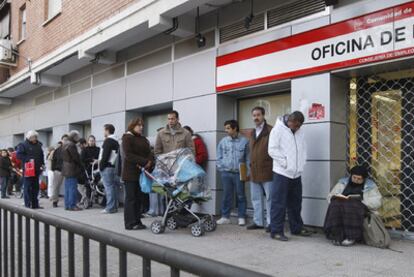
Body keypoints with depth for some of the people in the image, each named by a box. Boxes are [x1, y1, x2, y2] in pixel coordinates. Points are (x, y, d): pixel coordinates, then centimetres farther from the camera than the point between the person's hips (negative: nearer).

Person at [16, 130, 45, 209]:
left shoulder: (38, 145, 16)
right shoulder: (23, 145, -3)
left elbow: (41, 155, 25)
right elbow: (19, 155, -12)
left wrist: (42, 164, 12)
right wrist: (28, 159, -20)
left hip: (36, 169, 6)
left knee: (35, 187, 9)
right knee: (27, 187, -3)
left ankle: (35, 204, 16)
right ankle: (28, 204, 2)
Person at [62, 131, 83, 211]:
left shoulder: (65, 145, 17)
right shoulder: (71, 145, -16)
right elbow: (76, 157, -17)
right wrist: (81, 165, -2)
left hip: (66, 169, 10)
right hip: (72, 169, -10)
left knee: (67, 188, 13)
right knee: (73, 188, -8)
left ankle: (67, 205, 17)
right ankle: (72, 205, -7)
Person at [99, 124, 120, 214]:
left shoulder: (108, 141, -11)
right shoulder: (116, 141, 17)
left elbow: (105, 155, -18)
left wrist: (101, 165, -12)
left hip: (107, 167, -9)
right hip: (113, 166, 9)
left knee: (108, 187, -8)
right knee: (113, 186, 11)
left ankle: (110, 208, -7)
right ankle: (114, 206, 15)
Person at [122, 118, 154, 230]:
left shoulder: (144, 139, 19)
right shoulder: (127, 137, -3)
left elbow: (149, 153, 10)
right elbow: (128, 155, -15)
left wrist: (150, 162, -13)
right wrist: (144, 161, -20)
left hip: (142, 172, 7)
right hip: (131, 173, -6)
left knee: (139, 198, 8)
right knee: (131, 198, -2)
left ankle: (137, 221, 14)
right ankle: (130, 223, 2)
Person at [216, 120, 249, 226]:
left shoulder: (244, 141, -2)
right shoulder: (223, 141, 5)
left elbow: (248, 158, -1)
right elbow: (219, 157, 11)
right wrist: (221, 168, 2)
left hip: (239, 173, -2)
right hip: (226, 173, 2)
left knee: (240, 195, 6)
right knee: (226, 195, 7)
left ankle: (241, 217, 16)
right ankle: (225, 216, 16)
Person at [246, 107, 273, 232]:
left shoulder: (270, 131, -7)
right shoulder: (252, 133, 16)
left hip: (267, 171, -7)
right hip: (254, 172, 7)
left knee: (269, 198, 2)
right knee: (256, 198, 13)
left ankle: (270, 222, 10)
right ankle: (258, 221, 22)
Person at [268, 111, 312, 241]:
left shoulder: (300, 131, 11)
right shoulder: (278, 129, -8)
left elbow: (303, 148, 18)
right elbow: (272, 150, -13)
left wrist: (302, 163, 5)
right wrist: (285, 162, -13)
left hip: (296, 173, 7)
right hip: (282, 172, -7)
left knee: (295, 203, 16)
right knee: (279, 203, -4)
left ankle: (297, 228, 29)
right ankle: (276, 231, 3)